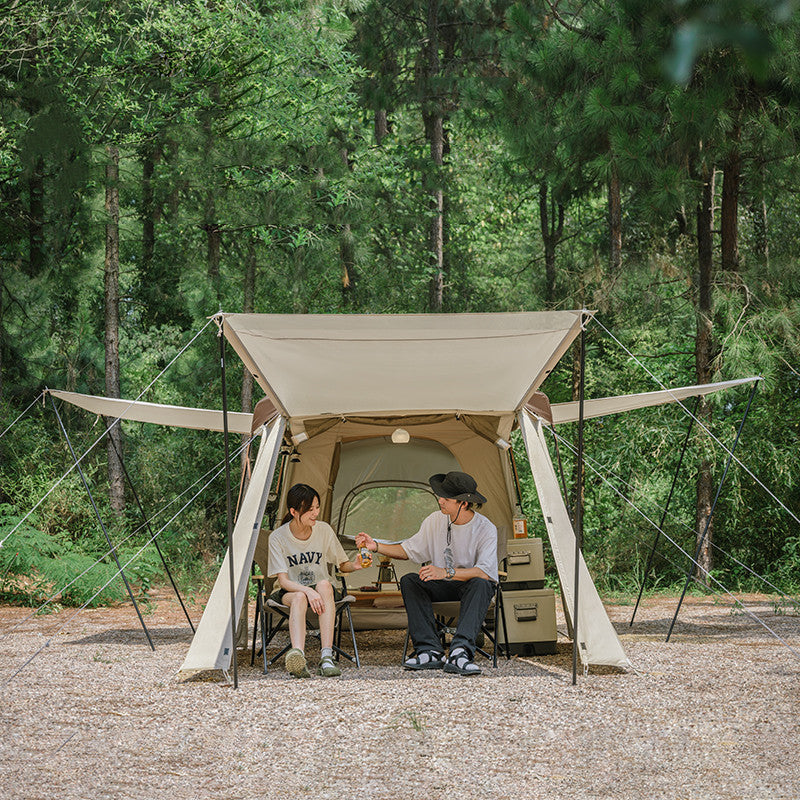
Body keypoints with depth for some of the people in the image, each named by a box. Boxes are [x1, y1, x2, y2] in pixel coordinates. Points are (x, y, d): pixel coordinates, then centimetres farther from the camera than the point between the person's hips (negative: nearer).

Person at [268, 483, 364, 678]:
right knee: (300, 597, -38)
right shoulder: (278, 537, -9)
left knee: (324, 584, -35)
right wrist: (308, 591, -34)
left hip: (322, 591, 2)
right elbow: (283, 581, -15)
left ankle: (327, 657, -47)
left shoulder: (324, 530, -1)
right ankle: (298, 655, -64)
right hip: (288, 592, -2)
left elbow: (342, 565, 9)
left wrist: (354, 565, -15)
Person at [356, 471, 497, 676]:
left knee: (479, 584, -39)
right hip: (444, 587, 5)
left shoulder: (486, 529, -17)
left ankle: (459, 653, -52)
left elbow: (483, 572, -28)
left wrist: (446, 572, -40)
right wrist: (376, 547, -4)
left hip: (472, 585, -5)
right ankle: (430, 652, -32)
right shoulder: (436, 520, -3)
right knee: (409, 581, -23)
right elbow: (409, 549, 10)